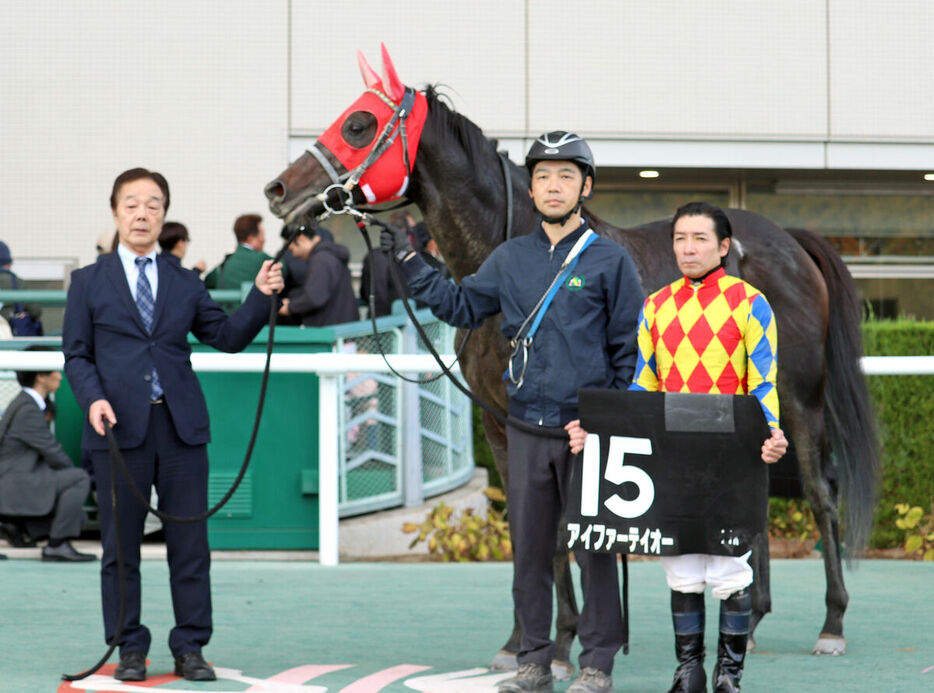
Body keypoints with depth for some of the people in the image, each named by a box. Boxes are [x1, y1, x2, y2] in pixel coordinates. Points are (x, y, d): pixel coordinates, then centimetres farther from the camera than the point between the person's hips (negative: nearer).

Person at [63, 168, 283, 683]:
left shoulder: (185, 284, 15)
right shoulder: (89, 282, 8)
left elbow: (227, 337, 12)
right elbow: (77, 354, 5)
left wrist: (260, 296, -2)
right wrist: (93, 398, -12)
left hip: (182, 427, 2)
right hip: (121, 428, -2)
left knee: (189, 542, 1)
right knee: (121, 544, 2)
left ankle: (190, 648, 8)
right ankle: (130, 648, 11)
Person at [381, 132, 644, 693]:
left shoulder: (610, 261, -1)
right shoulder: (510, 259, 10)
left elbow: (631, 348, 1)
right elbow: (462, 308, 21)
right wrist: (411, 263, 13)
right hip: (528, 429, 4)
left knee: (594, 548, 0)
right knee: (530, 550, 8)